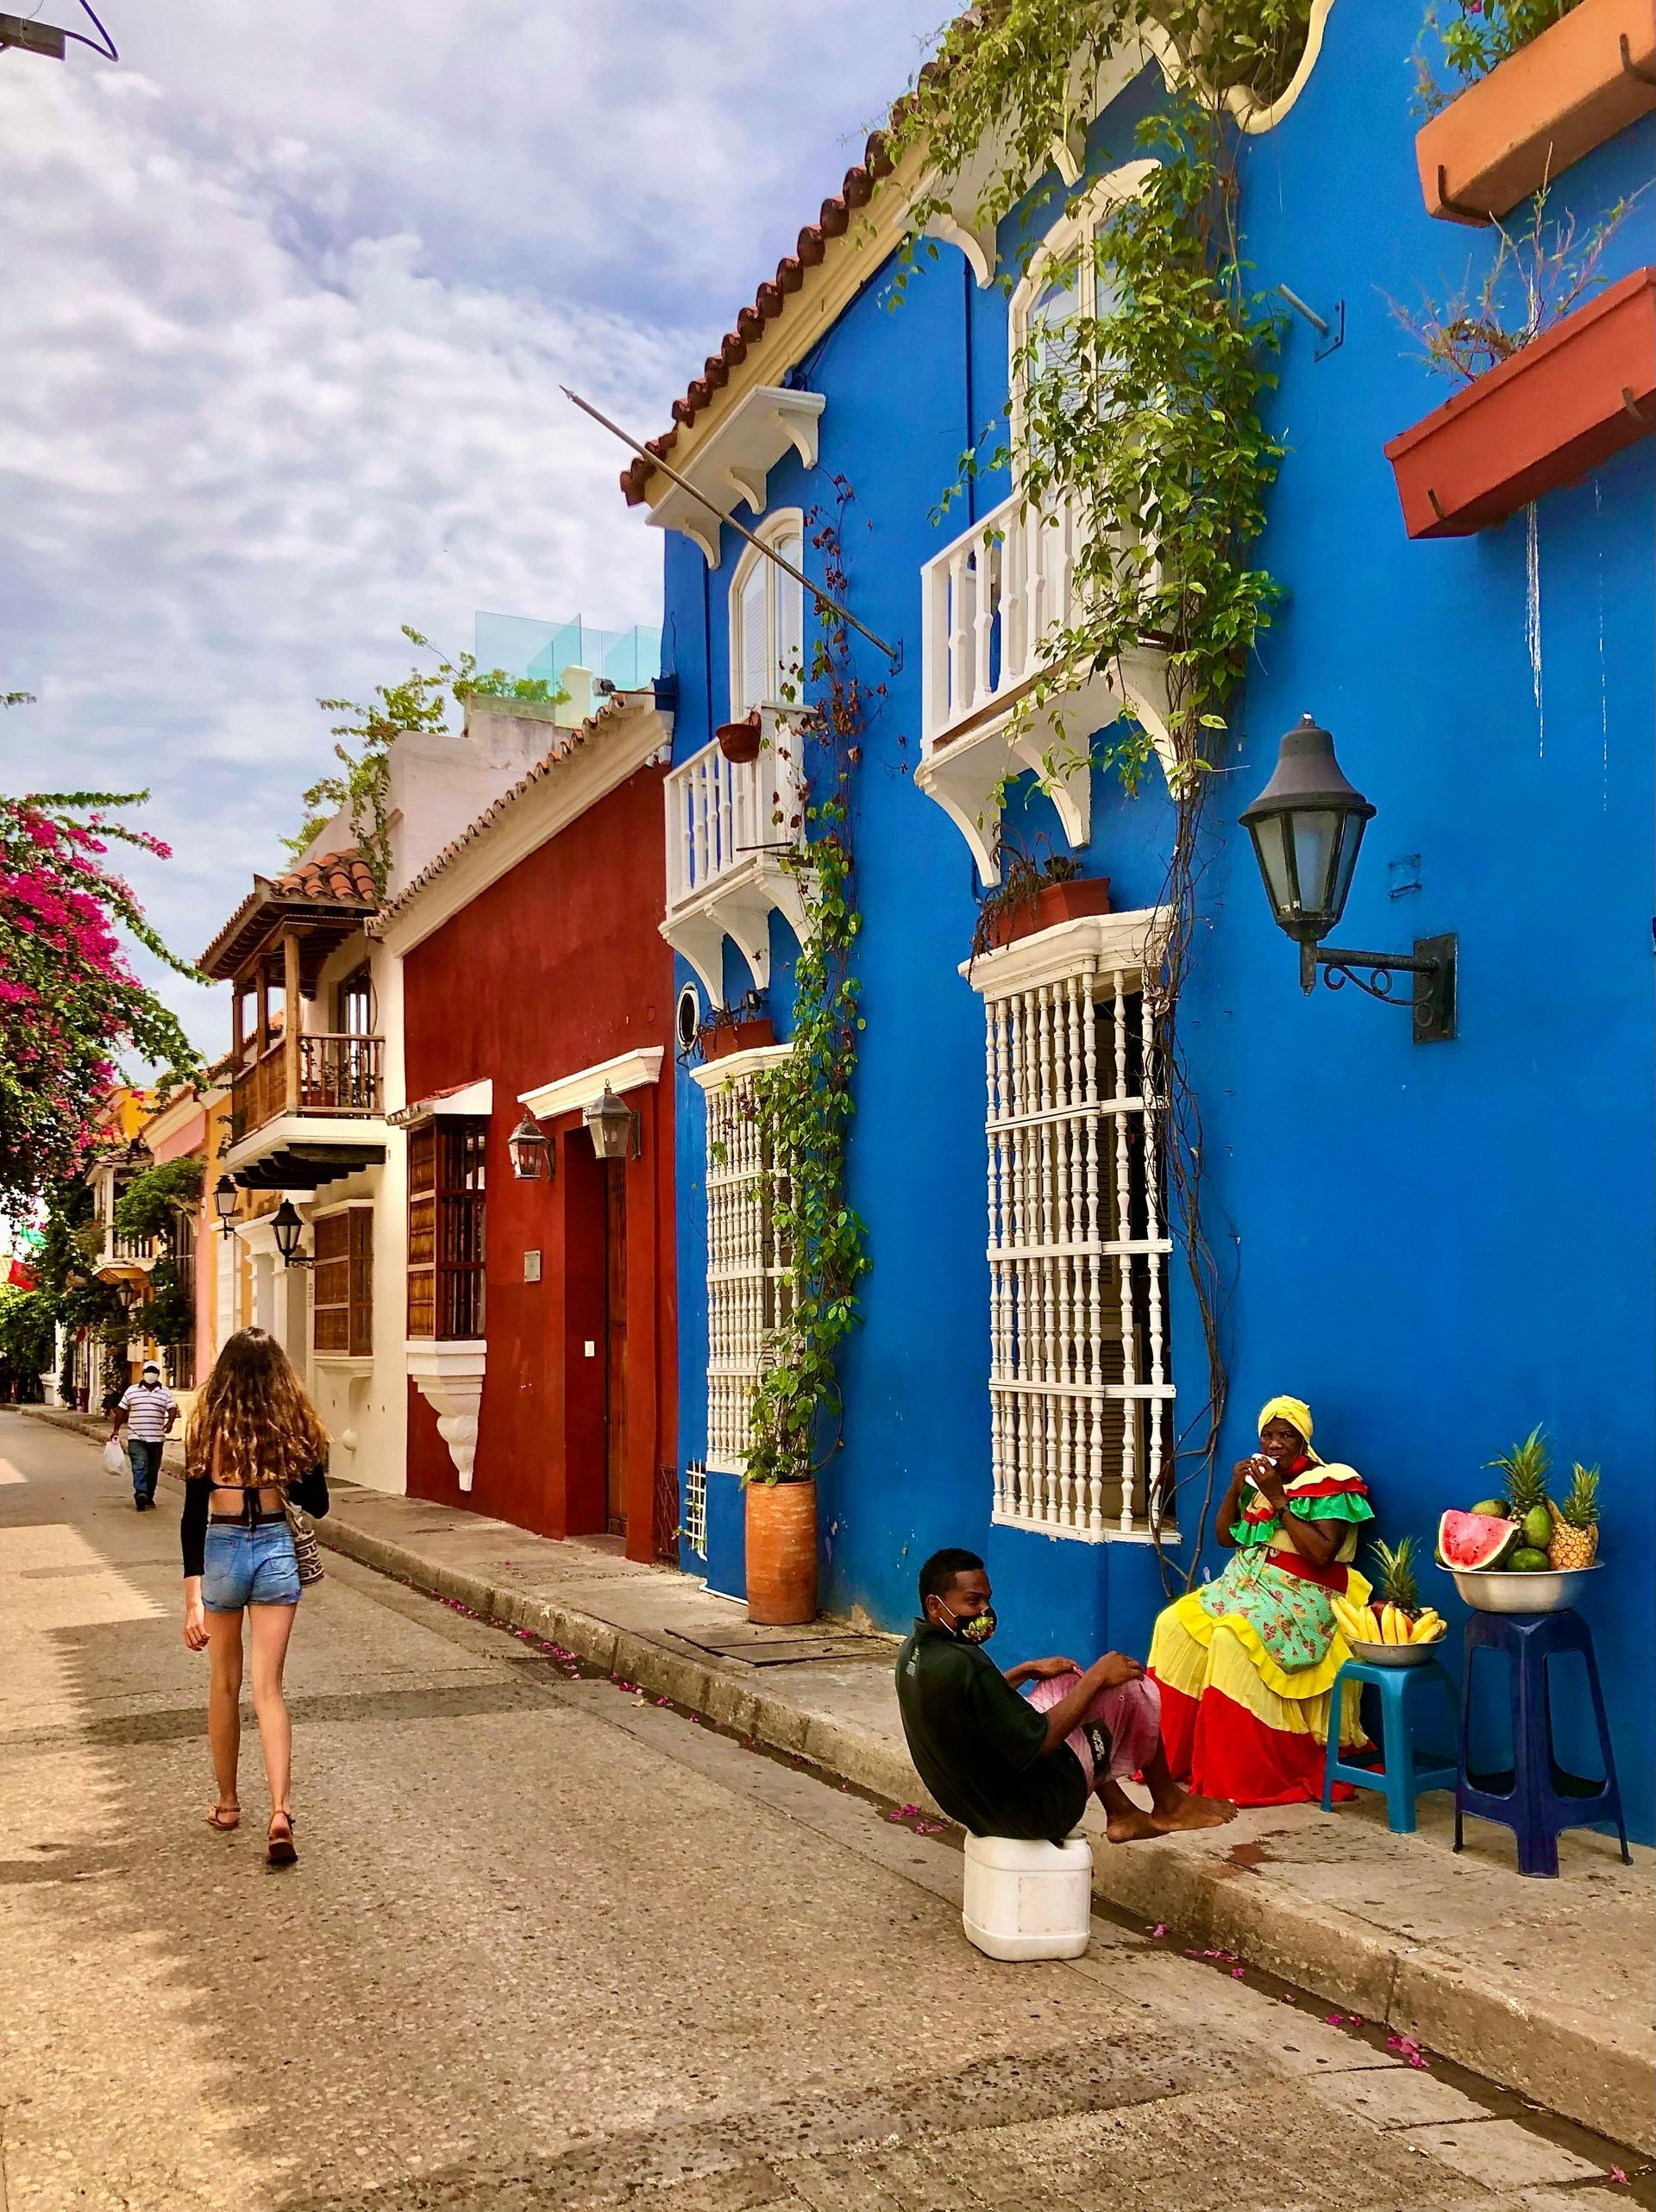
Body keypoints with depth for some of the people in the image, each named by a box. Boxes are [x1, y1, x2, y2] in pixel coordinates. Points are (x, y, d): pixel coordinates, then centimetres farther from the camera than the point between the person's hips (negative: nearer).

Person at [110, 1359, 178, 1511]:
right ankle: (141, 1493, -31)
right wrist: (116, 1430, 8)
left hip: (157, 1438, 2)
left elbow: (172, 1408, -3)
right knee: (139, 1466, -17)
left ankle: (149, 1497, 17)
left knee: (153, 1469, 8)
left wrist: (170, 1422, -23)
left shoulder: (165, 1392, 7)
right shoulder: (131, 1390, 7)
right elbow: (121, 1411, 12)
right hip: (136, 1437, -2)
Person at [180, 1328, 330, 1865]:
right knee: (268, 1688, 2)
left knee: (225, 1684, 17)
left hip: (221, 1551, 0)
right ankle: (280, 1812, -12)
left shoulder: (209, 1427, -6)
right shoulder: (295, 1426, -3)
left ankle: (227, 1803, 30)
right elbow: (316, 1504, 4)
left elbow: (193, 1517, -10)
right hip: (277, 1550, 1)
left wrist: (193, 1596, -10)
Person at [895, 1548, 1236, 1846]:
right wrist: (1096, 1676, -17)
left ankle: (1121, 1814, 29)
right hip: (1032, 1813, -9)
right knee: (1131, 1688, -1)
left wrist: (1027, 1670, 11)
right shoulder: (964, 1665, -32)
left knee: (1066, 1684, 23)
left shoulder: (912, 1653, -3)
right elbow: (1038, 1743, -26)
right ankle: (1169, 1804, 22)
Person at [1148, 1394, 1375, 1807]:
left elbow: (1322, 1553, -19)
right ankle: (1174, 1753, -5)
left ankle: (1240, 1774, -25)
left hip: (1302, 1596, -7)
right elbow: (1225, 1538, 15)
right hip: (1247, 1582, 7)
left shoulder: (1330, 1484, -7)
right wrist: (1235, 1489, -2)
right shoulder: (1259, 1476, 13)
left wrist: (1278, 1499, -20)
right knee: (1175, 1624, -14)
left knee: (1232, 1638, -32)